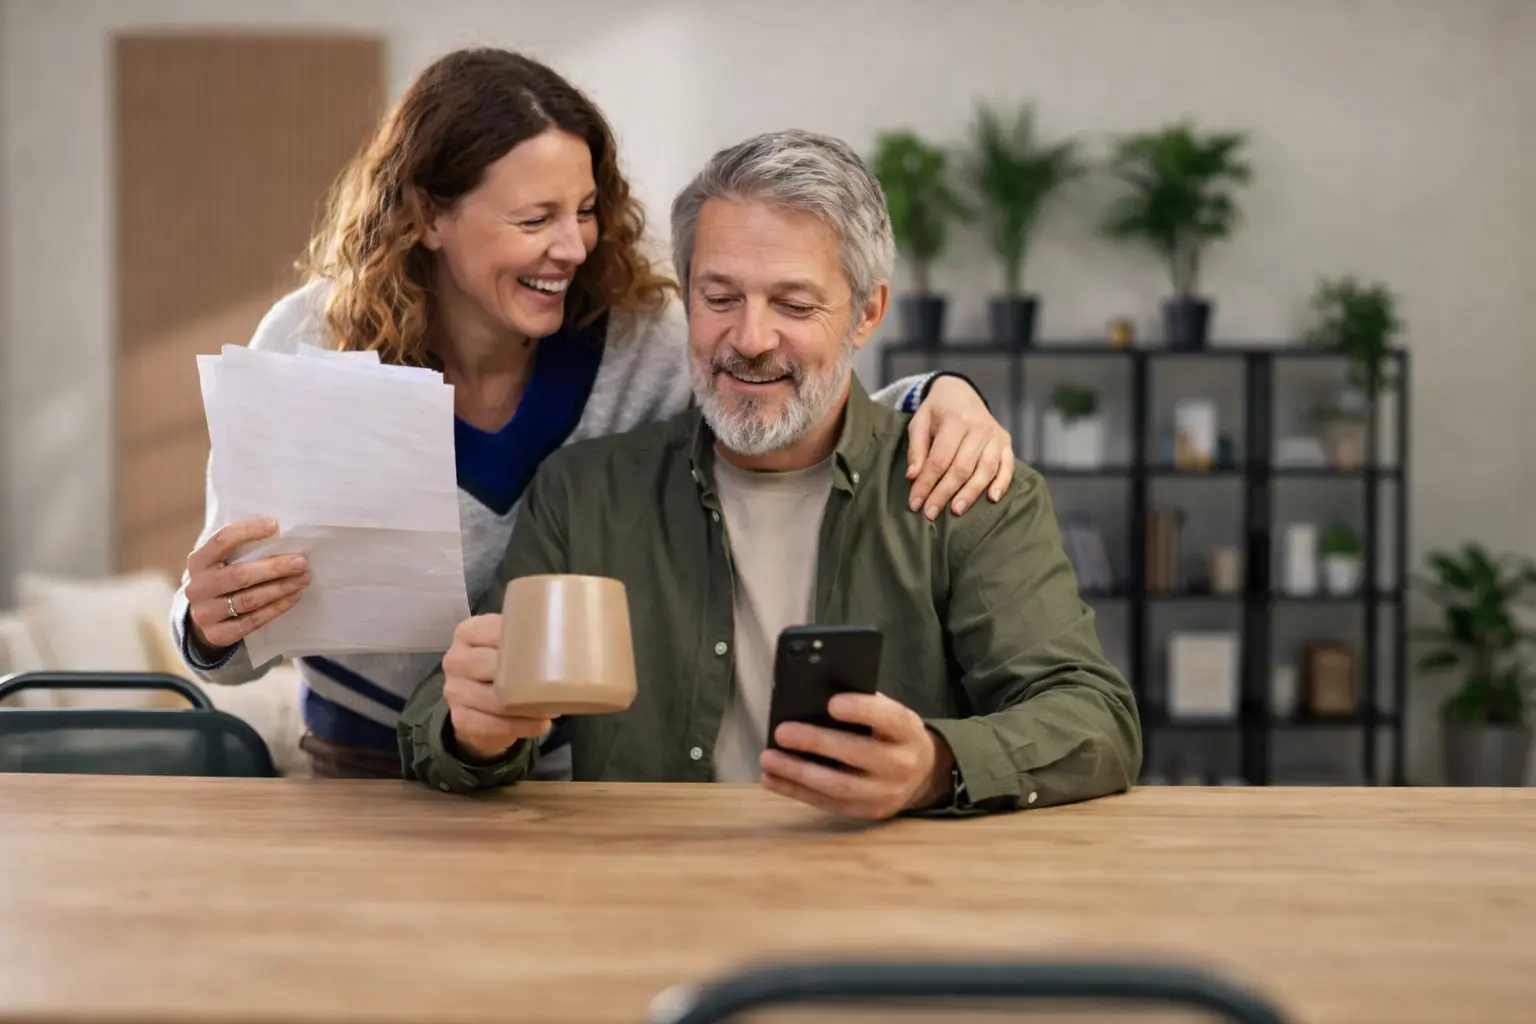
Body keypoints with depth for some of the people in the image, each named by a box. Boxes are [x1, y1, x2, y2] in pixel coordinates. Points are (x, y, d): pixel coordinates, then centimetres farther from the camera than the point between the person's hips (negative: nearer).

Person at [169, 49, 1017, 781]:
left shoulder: (638, 335, -7)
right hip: (367, 766, -1)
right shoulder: (312, 347, -11)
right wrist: (213, 625, -29)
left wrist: (939, 395, -19)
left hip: (584, 770, 1)